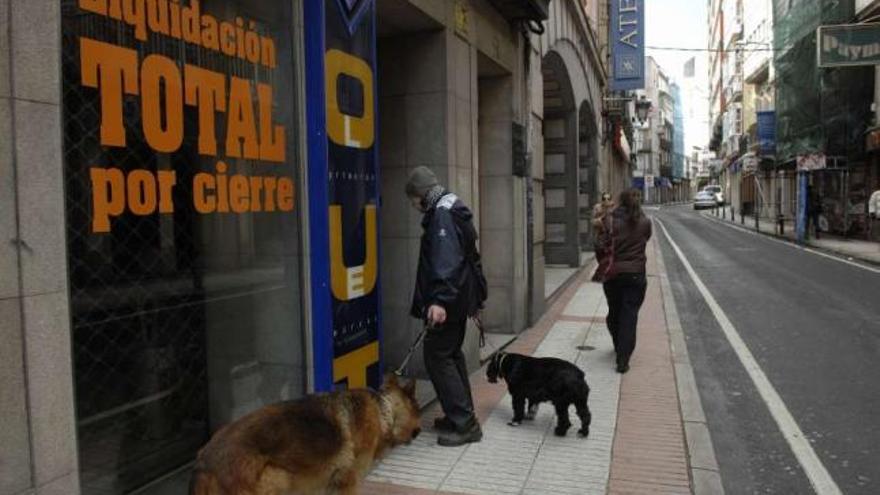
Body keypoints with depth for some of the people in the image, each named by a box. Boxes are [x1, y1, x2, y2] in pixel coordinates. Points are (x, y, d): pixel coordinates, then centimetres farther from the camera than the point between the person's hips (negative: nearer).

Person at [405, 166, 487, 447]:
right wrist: (475, 297, 26)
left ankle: (465, 423, -2)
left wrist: (440, 299, -36)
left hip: (448, 301, -10)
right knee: (451, 354, 17)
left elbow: (446, 260, -29)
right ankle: (461, 416, 25)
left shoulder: (442, 214, -16)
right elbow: (468, 256, 22)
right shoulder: (452, 211, 16)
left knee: (437, 356, -5)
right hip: (460, 298, 10)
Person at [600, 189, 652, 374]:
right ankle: (623, 360, -5)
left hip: (613, 273, 0)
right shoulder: (645, 223, -2)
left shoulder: (610, 221, -7)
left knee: (614, 312, 19)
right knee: (629, 316, 0)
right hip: (636, 274, 0)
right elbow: (645, 240, 12)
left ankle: (619, 347, 39)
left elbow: (602, 243, -2)